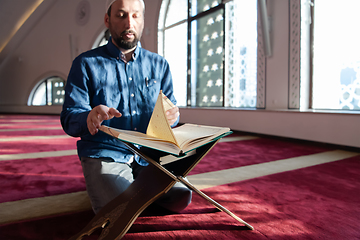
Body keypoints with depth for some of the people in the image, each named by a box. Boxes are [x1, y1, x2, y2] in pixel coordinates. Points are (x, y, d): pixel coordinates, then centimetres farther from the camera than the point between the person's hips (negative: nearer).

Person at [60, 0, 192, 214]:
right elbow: (69, 120, -3)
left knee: (181, 198, -19)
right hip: (105, 154, -2)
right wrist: (89, 117, -28)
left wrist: (171, 116, -16)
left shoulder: (159, 64, 12)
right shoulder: (86, 64, 2)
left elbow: (171, 111, 10)